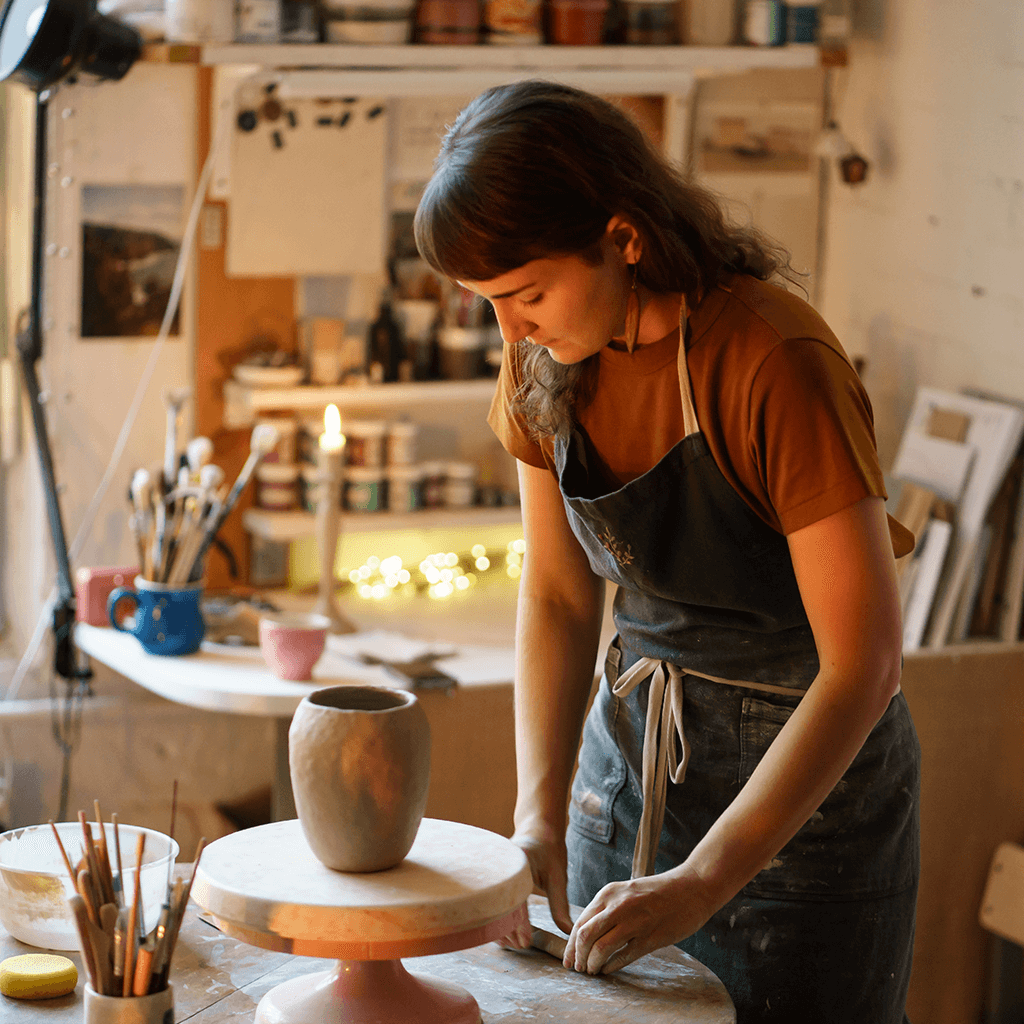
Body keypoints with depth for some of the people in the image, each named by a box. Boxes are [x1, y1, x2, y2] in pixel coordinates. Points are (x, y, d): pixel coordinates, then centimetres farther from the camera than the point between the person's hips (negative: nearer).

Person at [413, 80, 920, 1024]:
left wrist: (703, 885, -29)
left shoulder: (775, 362, -26)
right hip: (635, 747, 5)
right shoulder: (552, 358, -6)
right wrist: (539, 814, -10)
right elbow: (557, 596, 3)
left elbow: (863, 664, -26)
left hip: (808, 771, -5)